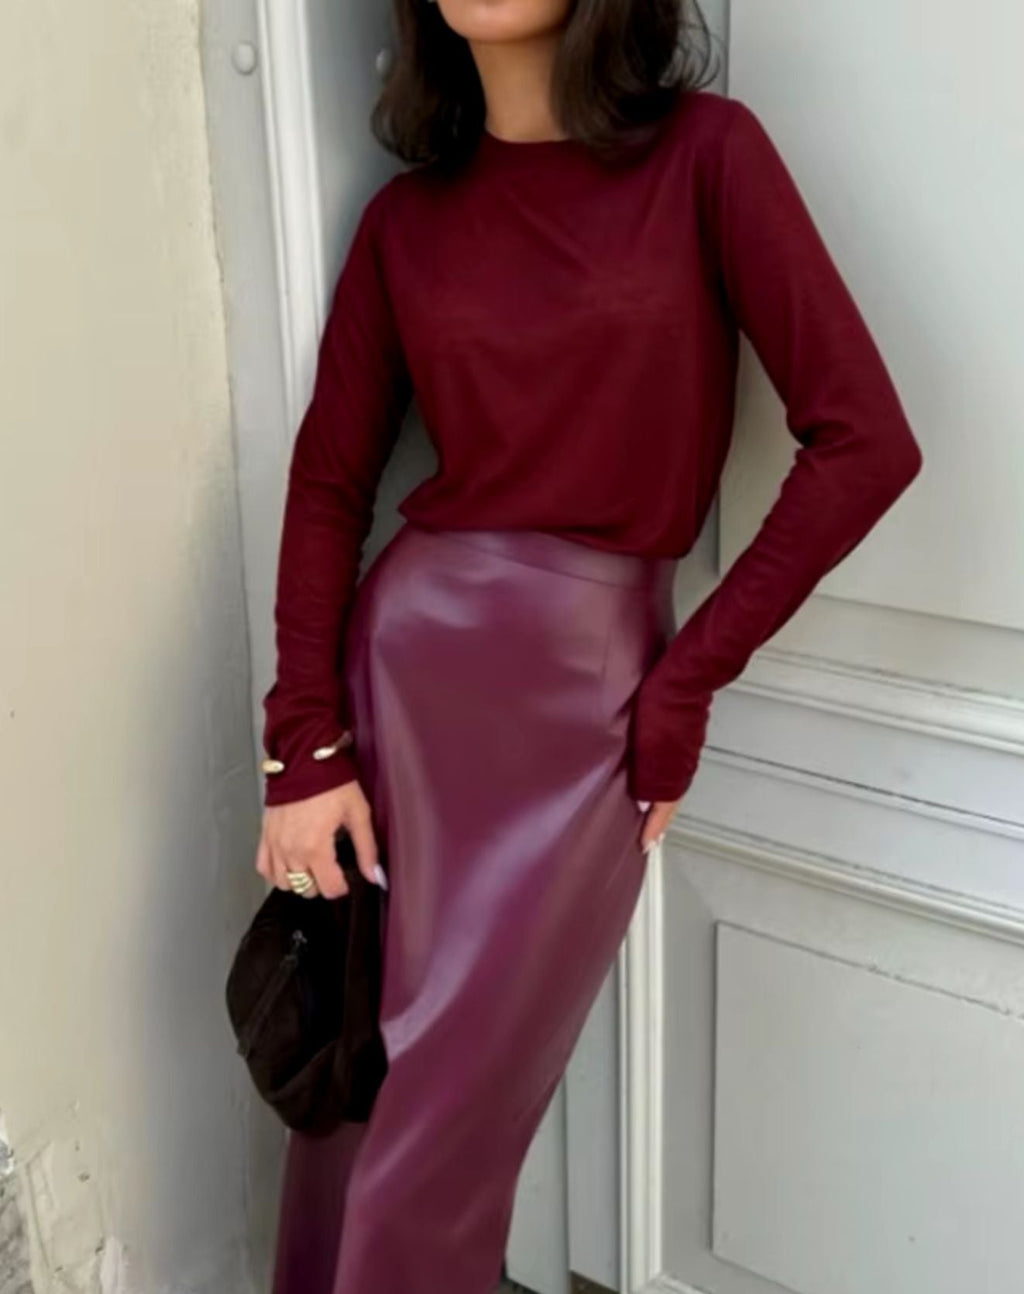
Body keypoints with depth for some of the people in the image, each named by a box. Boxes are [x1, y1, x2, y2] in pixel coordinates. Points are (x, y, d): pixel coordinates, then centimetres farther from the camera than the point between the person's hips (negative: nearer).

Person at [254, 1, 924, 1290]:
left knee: (432, 1153, 5)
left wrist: (689, 677, -6)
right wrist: (303, 746, -2)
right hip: (398, 659, 3)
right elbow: (328, 483, 6)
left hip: (582, 694, -3)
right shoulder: (406, 217, 6)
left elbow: (864, 440, -8)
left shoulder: (704, 153, -3)